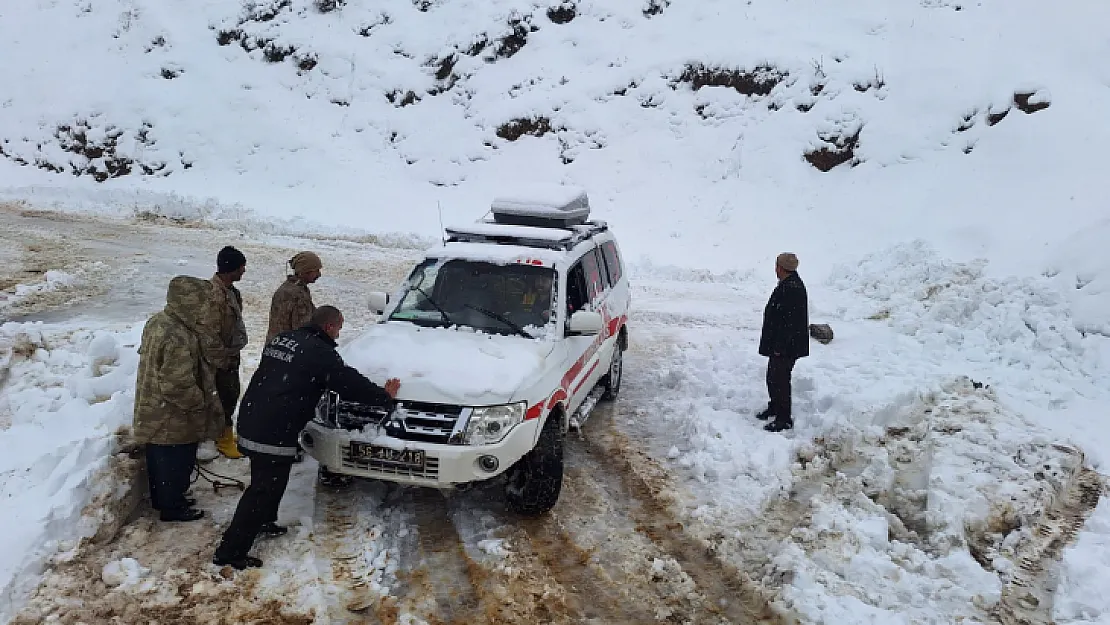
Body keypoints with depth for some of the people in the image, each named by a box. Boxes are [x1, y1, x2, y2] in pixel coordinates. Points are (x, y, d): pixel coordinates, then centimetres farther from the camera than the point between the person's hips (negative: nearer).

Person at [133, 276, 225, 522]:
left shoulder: (156, 321, -2)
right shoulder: (179, 338, -33)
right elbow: (178, 385, -33)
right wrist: (201, 402, -15)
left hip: (153, 413, 9)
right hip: (174, 420, -9)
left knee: (159, 459, 25)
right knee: (176, 462, 11)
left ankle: (161, 498, 43)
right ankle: (172, 508, 28)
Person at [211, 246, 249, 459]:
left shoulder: (229, 289, 5)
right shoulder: (215, 294, -27)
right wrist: (224, 357, -20)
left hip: (231, 355, 10)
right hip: (222, 359, -10)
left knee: (232, 393, 20)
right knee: (227, 396, 1)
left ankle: (226, 432, 35)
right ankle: (224, 440, 15)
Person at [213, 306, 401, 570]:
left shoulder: (282, 339, 14)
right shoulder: (320, 352, -11)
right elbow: (350, 383, -7)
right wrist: (385, 395, 8)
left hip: (251, 422, 9)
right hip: (273, 433, -9)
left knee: (266, 480, 27)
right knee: (264, 489, -1)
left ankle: (264, 522, 43)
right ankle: (230, 552, 3)